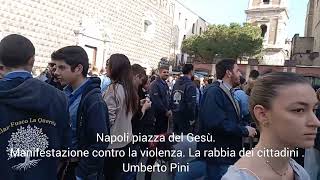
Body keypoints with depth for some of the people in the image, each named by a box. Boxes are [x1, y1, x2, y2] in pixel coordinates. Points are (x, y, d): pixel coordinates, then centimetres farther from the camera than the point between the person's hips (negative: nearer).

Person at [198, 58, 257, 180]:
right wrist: (245, 130, -19)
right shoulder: (214, 92, -20)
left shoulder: (227, 92, 14)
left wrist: (248, 127, 4)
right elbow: (217, 123, -31)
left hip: (228, 154, 10)